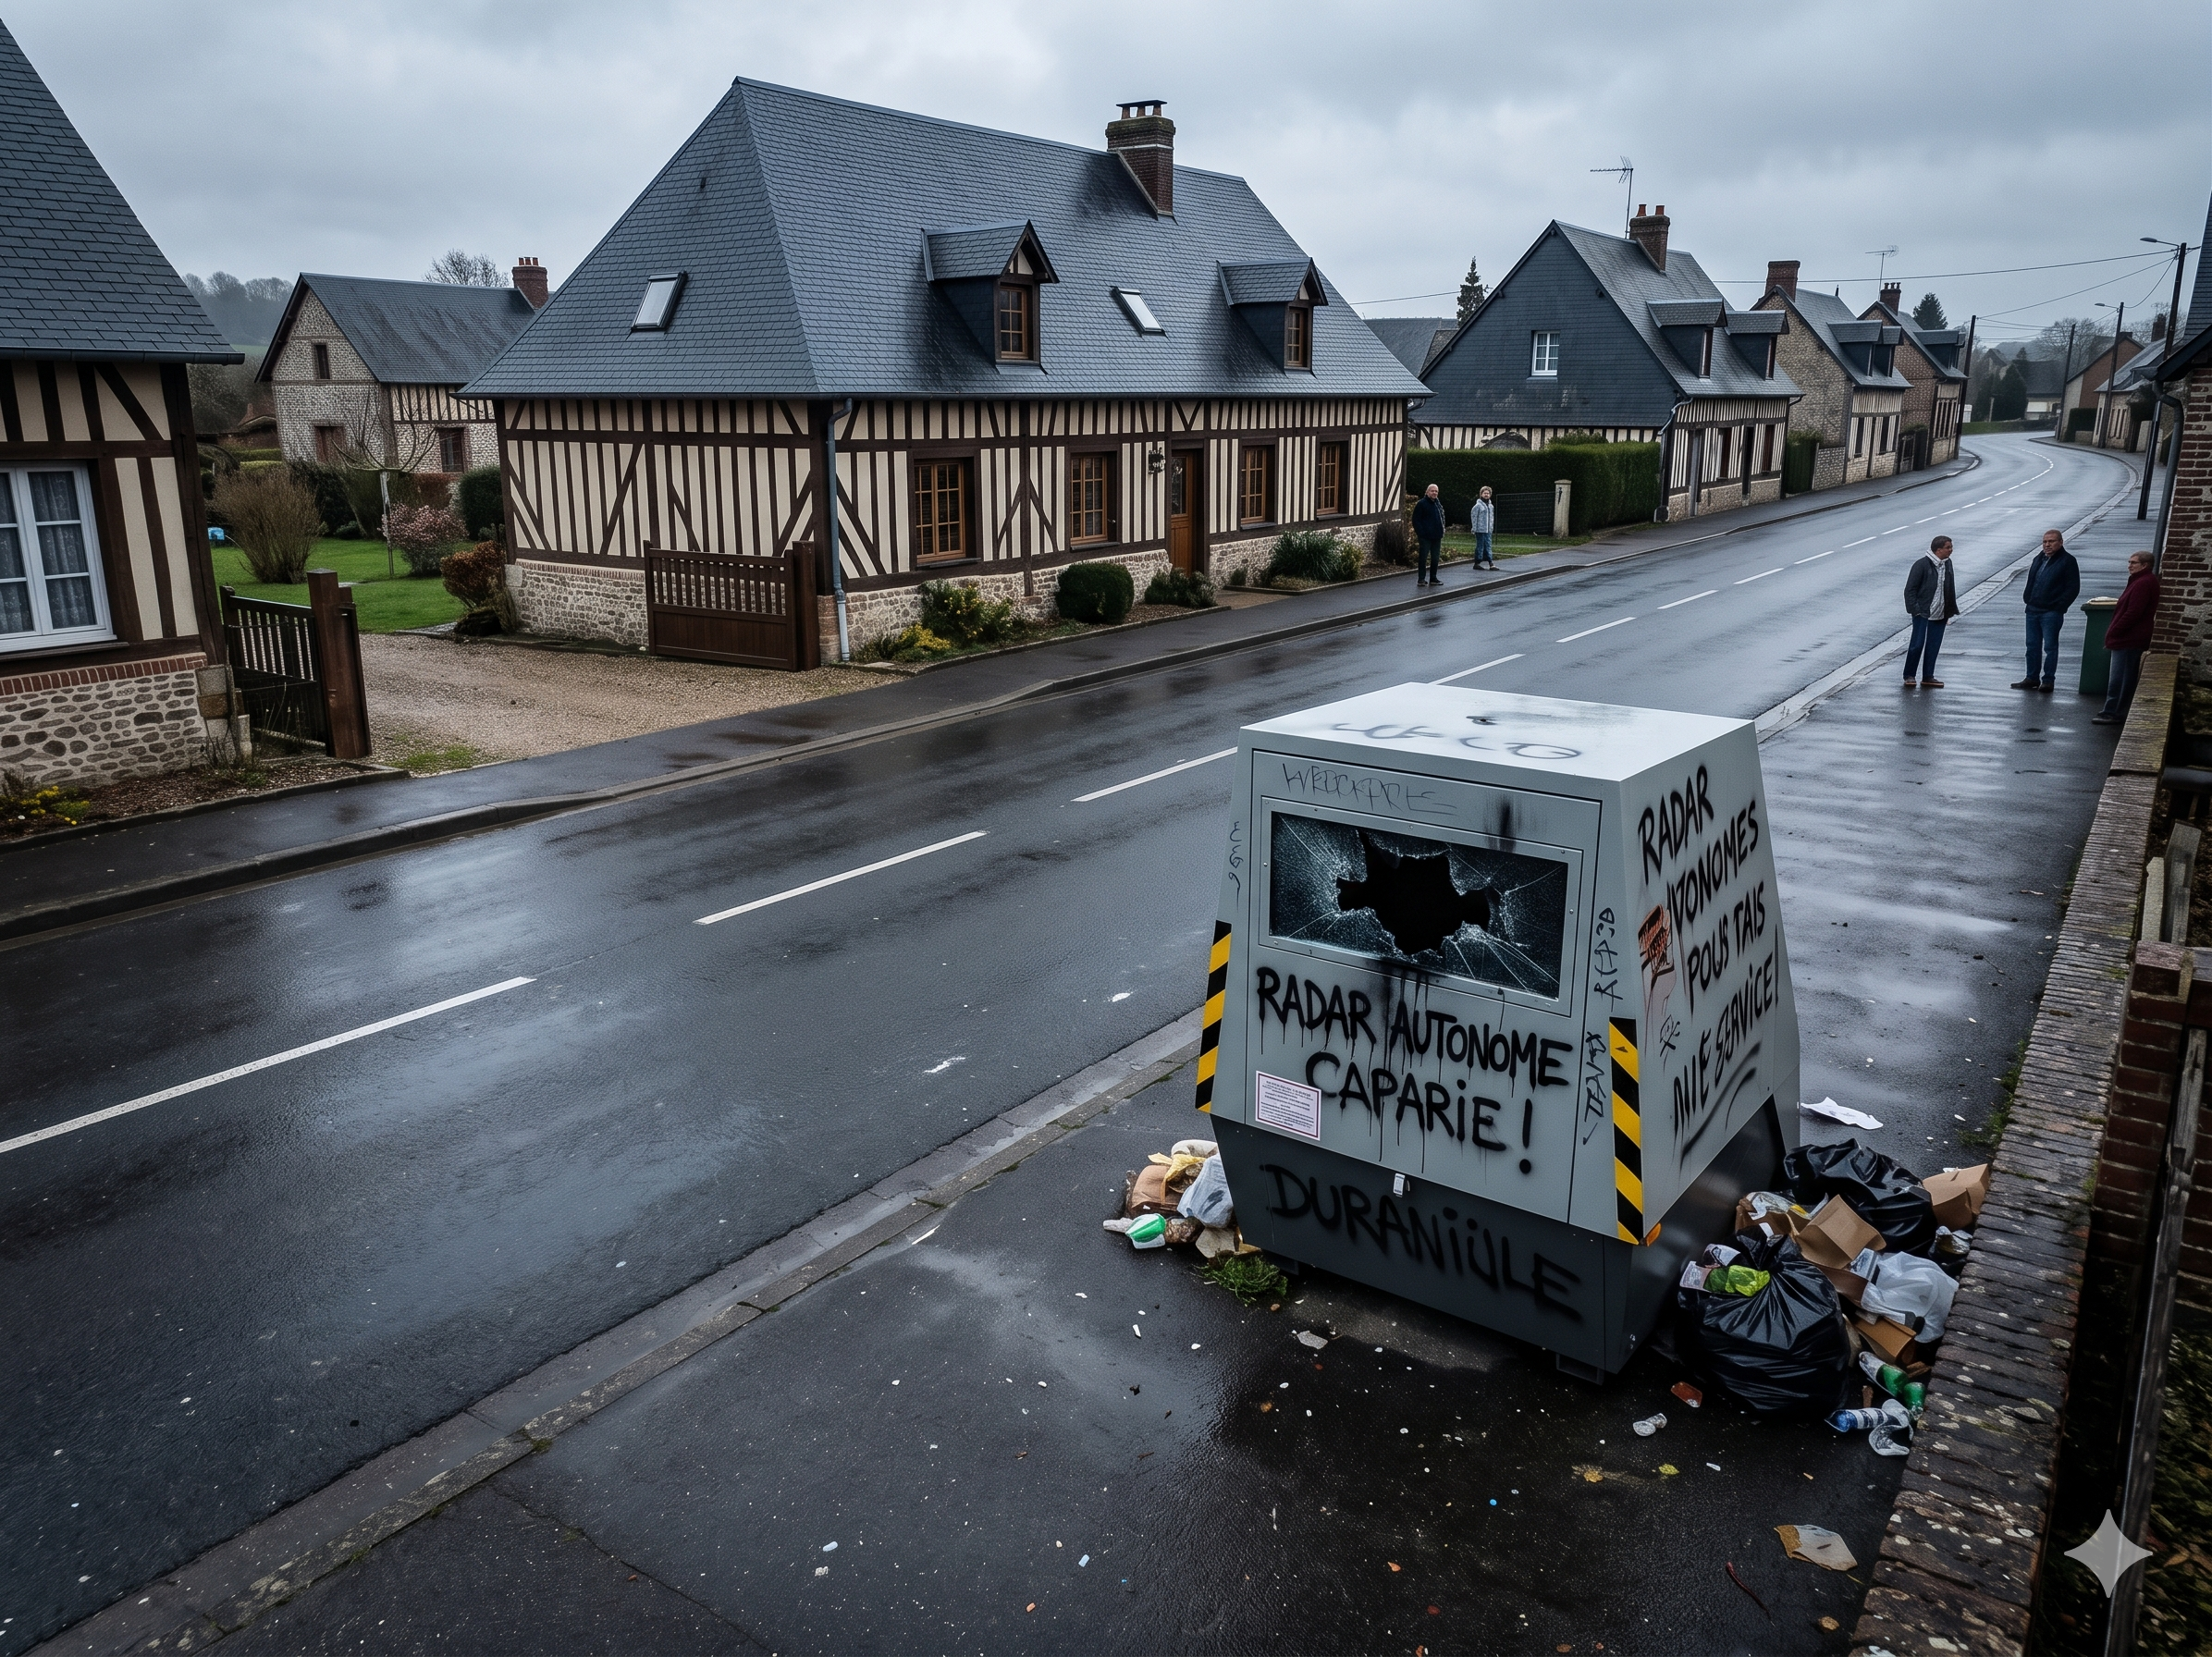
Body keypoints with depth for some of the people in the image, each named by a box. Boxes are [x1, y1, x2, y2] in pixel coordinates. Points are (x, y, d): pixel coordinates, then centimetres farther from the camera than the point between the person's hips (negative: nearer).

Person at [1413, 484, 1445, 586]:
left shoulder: (1438, 504, 14)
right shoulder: (1421, 504, -7)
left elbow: (1442, 518, 24)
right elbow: (1416, 520, -10)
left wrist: (1442, 530, 10)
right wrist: (1420, 533, -17)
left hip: (1436, 536, 7)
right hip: (1425, 536, -7)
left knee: (1435, 558, 9)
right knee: (1423, 557, -4)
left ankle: (1433, 578, 16)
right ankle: (1421, 579, -1)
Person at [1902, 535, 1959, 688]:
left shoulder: (1948, 564, 7)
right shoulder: (1921, 564, -12)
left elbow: (1950, 589, 14)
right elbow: (1910, 589, -10)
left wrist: (1950, 611, 11)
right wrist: (1915, 609, -14)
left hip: (1940, 614, 6)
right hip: (1923, 613, -6)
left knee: (1934, 646, 9)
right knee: (1917, 644, -4)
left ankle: (1928, 677, 17)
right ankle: (1909, 676, 9)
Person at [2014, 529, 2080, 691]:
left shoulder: (2067, 561, -5)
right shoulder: (2039, 559, 15)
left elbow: (2073, 588, -9)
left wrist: (2059, 606, -14)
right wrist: (2027, 598, 10)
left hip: (2051, 612, -7)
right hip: (2033, 610, 7)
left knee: (2050, 646, -3)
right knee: (2032, 646, 10)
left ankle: (2048, 680, 2)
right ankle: (2032, 678, 17)